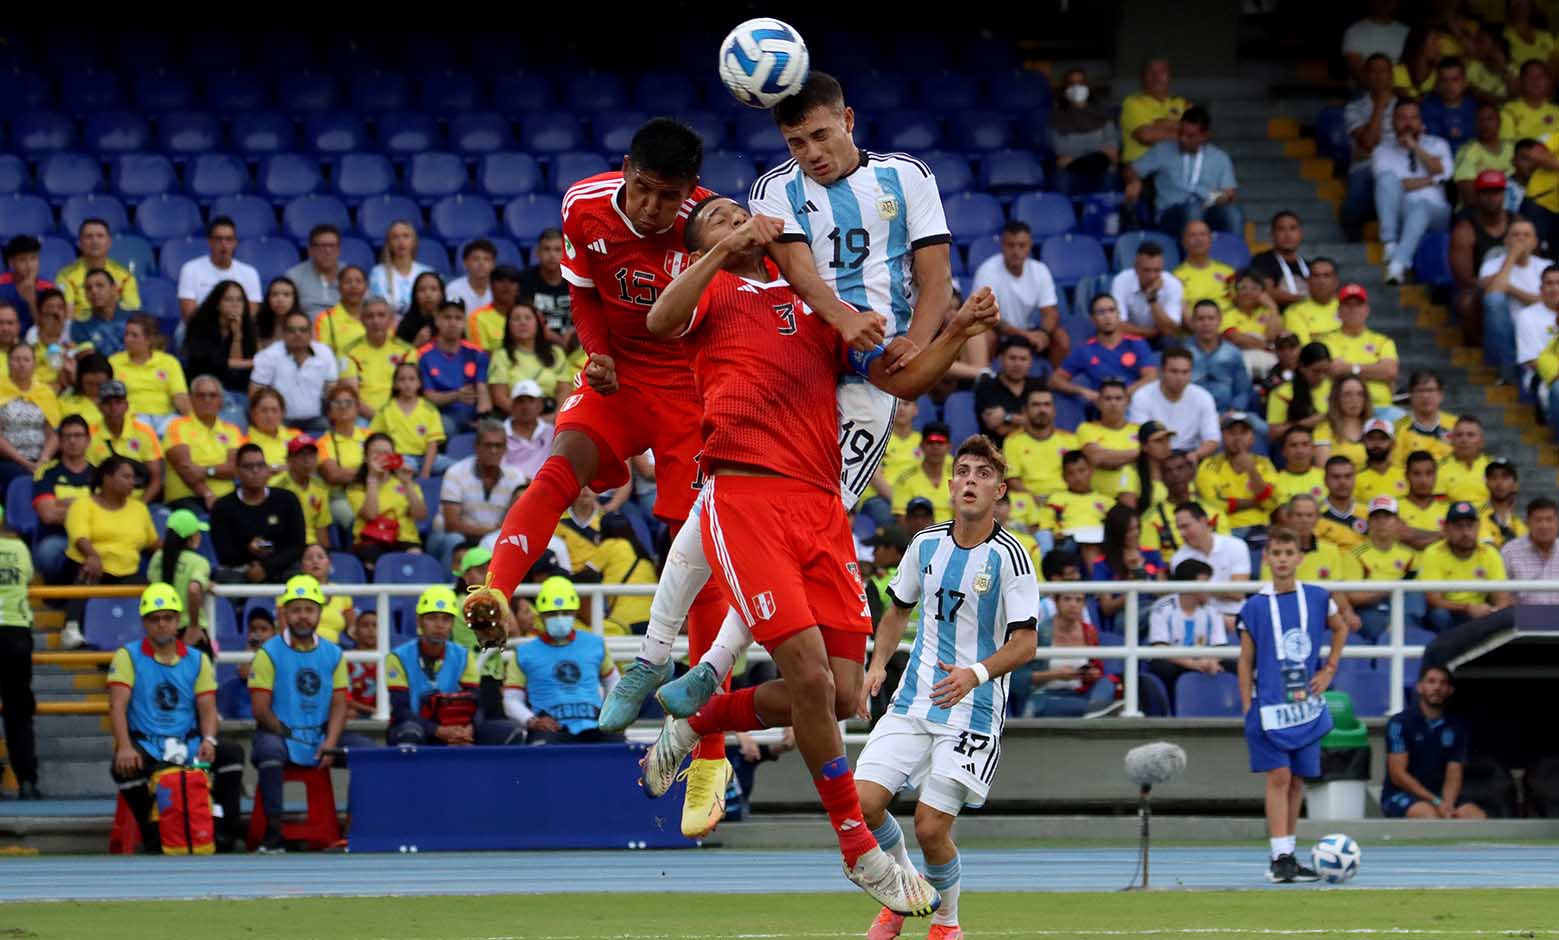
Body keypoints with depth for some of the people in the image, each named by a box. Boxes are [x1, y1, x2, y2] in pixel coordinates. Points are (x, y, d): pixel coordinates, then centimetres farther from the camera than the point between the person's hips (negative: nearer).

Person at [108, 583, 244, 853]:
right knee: (124, 767, -35)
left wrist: (208, 740, -20)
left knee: (233, 753, -22)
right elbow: (117, 705, -10)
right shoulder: (128, 657, 3)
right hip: (145, 744, -3)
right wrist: (124, 747, -26)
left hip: (188, 743, 3)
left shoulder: (197, 660, 12)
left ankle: (224, 831, -16)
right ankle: (154, 836, -19)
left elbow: (207, 707, 3)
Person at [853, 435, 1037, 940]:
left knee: (930, 827, -11)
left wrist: (976, 673, -30)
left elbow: (1025, 641, -14)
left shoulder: (1008, 556, -11)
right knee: (863, 801, -11)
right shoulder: (926, 544, 5)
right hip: (913, 702, 5)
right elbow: (898, 609, 21)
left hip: (973, 711, -5)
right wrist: (878, 664, 6)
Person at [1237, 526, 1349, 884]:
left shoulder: (1317, 598, 4)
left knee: (1297, 781, 7)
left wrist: (1329, 670, 12)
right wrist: (1247, 710, -5)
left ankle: (1286, 858, 17)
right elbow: (1246, 662, 1)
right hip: (1269, 706, -3)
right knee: (1278, 777, -11)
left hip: (1306, 706, 3)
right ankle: (1281, 858, -13)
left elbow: (1341, 628, 23)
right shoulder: (1254, 606, -3)